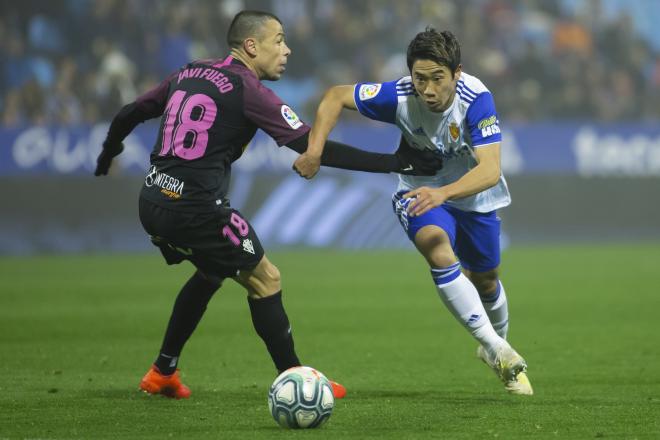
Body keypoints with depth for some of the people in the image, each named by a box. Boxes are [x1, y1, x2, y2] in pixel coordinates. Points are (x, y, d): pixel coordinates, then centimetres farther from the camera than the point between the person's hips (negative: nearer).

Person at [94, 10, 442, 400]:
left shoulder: (187, 74, 13)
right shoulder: (247, 90, -9)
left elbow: (130, 115, 21)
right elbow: (313, 148, -13)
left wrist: (108, 154, 43)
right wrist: (394, 163, -11)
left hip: (153, 203, 8)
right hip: (198, 207, -8)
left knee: (211, 273, 29)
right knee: (265, 280, 6)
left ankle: (163, 373, 32)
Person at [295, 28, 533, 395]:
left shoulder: (477, 99, -32)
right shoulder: (400, 96, -27)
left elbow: (490, 170, -40)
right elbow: (337, 96, -15)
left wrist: (443, 192, -55)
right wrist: (315, 149, -28)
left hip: (473, 194, 0)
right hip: (420, 190, 0)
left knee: (485, 279, 16)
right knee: (438, 250, -30)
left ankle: (497, 343, 50)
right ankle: (499, 351, -27)